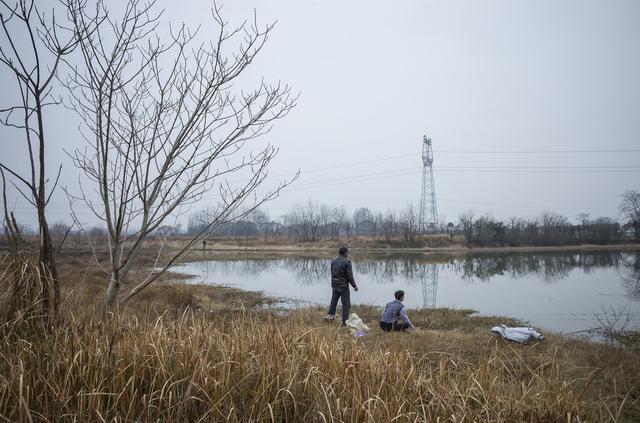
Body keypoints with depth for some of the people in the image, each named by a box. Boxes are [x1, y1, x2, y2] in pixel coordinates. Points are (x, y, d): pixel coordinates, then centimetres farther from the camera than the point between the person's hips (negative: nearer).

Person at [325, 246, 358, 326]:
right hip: (343, 286, -6)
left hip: (334, 285, 6)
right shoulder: (346, 262, -15)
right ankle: (345, 321, 1)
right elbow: (349, 275, -16)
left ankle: (330, 315, 18)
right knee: (346, 304, 1)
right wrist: (354, 286, -8)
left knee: (333, 301, 20)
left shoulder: (333, 261, 5)